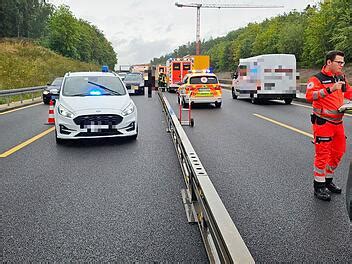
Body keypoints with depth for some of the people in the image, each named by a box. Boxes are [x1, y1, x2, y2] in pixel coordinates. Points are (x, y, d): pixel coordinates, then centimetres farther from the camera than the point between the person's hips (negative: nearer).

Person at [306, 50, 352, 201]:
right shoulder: (317, 79, -12)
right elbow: (309, 96, -28)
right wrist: (330, 89, -34)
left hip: (338, 122, 8)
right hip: (323, 122, -8)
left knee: (338, 152, 16)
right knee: (322, 154, -3)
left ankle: (328, 180, 33)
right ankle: (319, 187, 9)